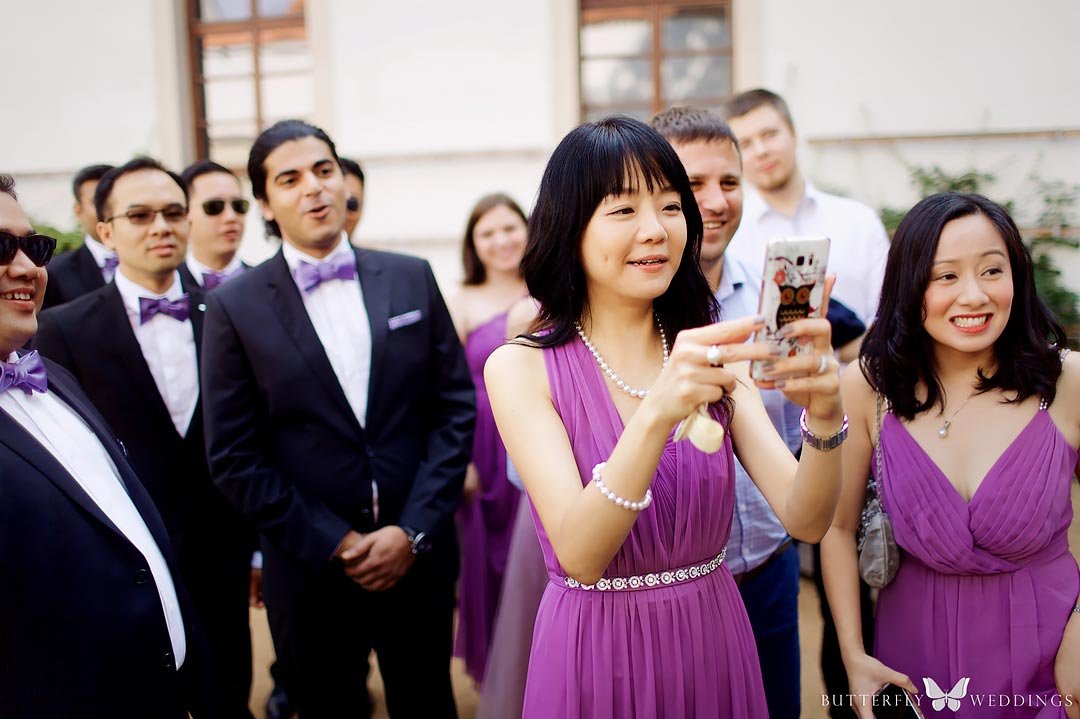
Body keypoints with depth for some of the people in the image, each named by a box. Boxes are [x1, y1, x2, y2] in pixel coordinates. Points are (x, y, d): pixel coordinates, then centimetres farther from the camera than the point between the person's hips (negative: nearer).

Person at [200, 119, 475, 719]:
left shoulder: (412, 279, 1)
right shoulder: (234, 307, -4)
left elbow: (455, 408, 0)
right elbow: (233, 457, -6)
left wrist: (415, 530, -8)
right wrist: (333, 544, -11)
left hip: (419, 554, 2)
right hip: (312, 569, -1)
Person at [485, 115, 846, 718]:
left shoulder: (711, 357, -2)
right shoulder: (520, 368, -12)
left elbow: (806, 521, -11)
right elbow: (579, 554, -23)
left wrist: (825, 416, -31)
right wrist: (657, 413, -38)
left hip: (713, 644, 3)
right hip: (595, 651, -3)